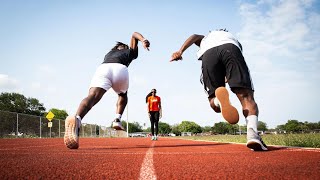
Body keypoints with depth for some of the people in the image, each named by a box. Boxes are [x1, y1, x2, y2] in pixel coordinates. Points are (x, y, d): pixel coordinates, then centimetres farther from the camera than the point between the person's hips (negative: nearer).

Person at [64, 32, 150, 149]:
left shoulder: (109, 53, 45)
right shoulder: (130, 52, 38)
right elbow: (134, 34, 31)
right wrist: (143, 40, 11)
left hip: (102, 68, 1)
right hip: (121, 69, -1)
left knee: (93, 96, -23)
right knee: (122, 95, 32)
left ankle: (77, 118, -54)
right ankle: (117, 119, 10)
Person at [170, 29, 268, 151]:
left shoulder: (205, 38, 45)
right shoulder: (234, 39, 44)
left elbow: (194, 37, 22)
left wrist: (180, 51, 7)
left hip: (208, 53, 0)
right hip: (231, 48, 0)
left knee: (215, 104, 7)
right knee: (246, 96, -5)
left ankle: (219, 100, -32)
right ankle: (253, 134, -32)